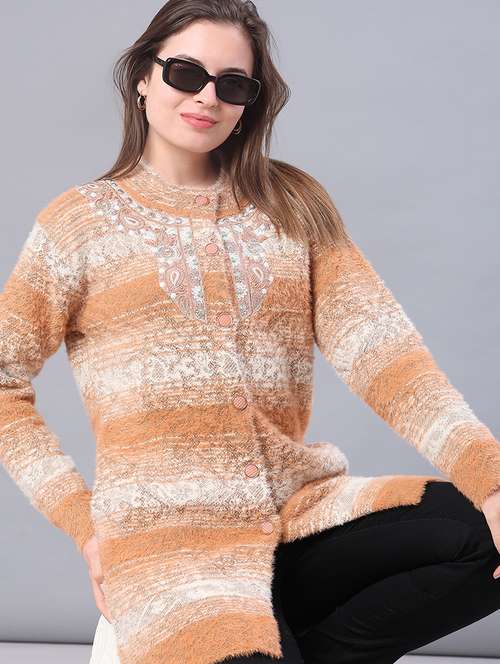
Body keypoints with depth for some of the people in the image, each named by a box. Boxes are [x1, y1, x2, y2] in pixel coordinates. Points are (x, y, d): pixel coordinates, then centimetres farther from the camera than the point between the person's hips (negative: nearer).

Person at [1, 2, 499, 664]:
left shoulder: (294, 203, 13)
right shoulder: (83, 219, 6)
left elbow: (377, 342, -1)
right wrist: (82, 519, -4)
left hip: (305, 510, 4)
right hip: (169, 533, -4)